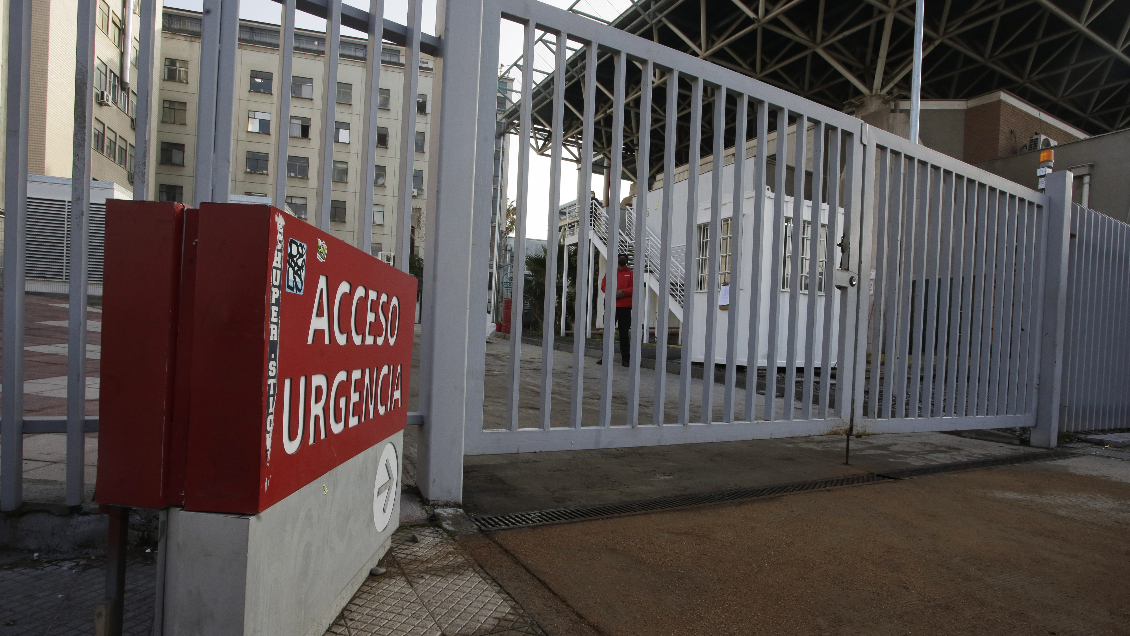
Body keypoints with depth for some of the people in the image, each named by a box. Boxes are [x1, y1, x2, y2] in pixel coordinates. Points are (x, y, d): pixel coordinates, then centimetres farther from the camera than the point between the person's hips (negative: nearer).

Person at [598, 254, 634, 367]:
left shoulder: (631, 274, 9)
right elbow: (603, 285, 7)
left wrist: (623, 292, -15)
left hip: (625, 307, -2)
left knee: (624, 333, 0)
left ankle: (625, 358, 5)